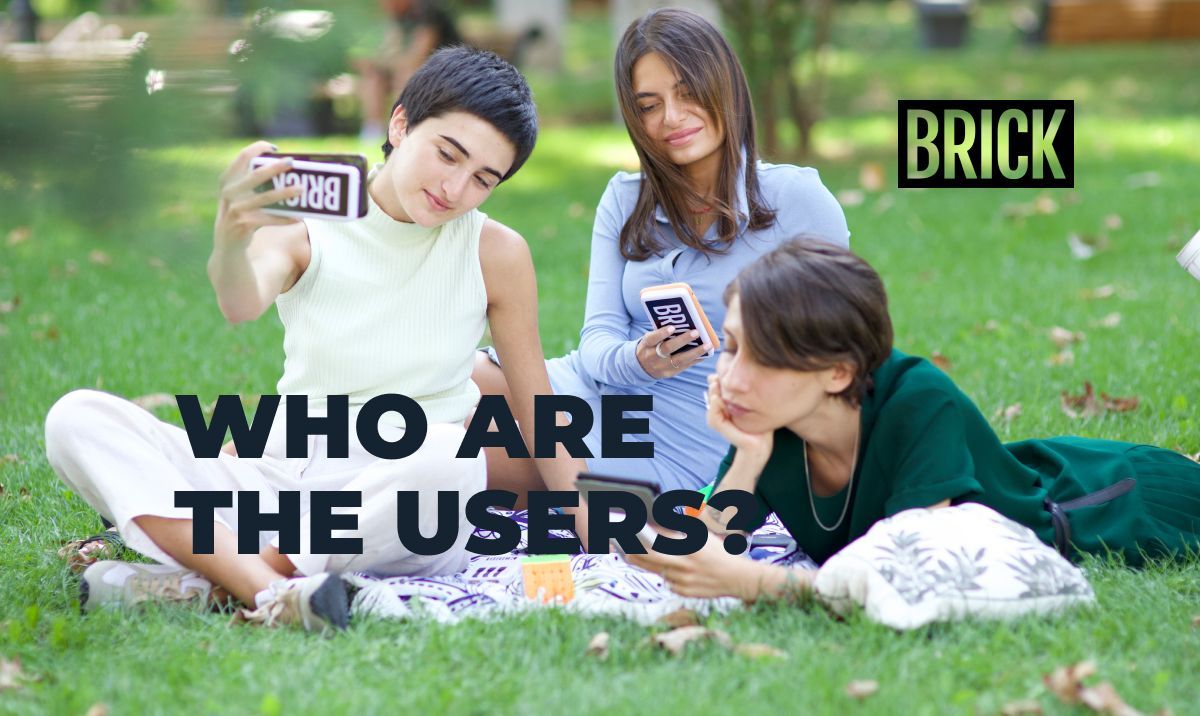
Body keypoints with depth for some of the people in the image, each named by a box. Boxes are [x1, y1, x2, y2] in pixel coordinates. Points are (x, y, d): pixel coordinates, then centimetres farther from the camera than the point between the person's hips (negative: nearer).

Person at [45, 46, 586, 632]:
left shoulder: (495, 254, 0)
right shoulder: (305, 232, -2)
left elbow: (535, 407, 8)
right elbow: (240, 305, -25)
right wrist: (231, 241, -47)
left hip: (402, 513, -2)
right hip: (283, 482, 2)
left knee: (453, 457, -39)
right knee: (77, 419, -18)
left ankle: (202, 579, -27)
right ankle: (271, 594, -38)